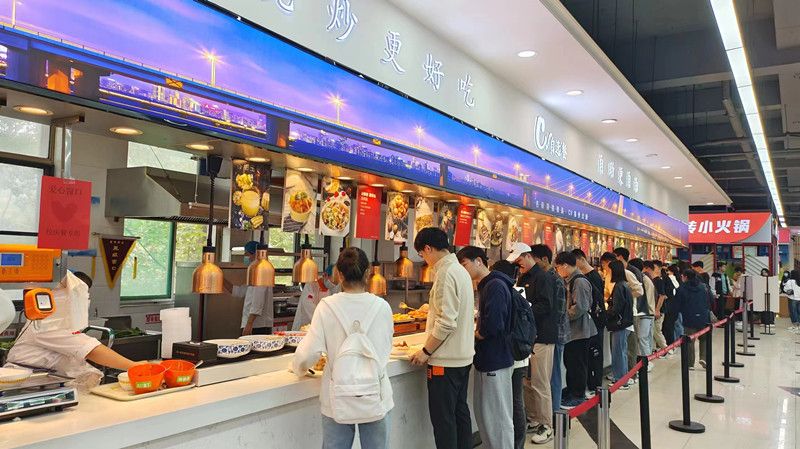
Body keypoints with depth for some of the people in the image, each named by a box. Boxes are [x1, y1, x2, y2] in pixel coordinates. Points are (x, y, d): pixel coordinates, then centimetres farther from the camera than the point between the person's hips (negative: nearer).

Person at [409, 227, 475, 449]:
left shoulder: (445, 273, -18)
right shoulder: (461, 270, 11)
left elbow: (447, 322, -23)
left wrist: (426, 352, -15)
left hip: (446, 361, -9)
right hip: (463, 356, 9)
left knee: (443, 418, 0)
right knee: (460, 412, 17)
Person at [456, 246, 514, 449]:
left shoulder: (495, 286, -18)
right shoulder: (485, 286, 13)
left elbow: (492, 327, -26)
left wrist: (472, 335, -8)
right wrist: (476, 331, 0)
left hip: (495, 363, -10)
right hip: (487, 360, 10)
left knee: (498, 418, 1)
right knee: (483, 414, 17)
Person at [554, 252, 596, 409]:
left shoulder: (580, 281, -17)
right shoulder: (570, 281, 12)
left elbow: (580, 307, -23)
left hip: (579, 331, -9)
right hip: (570, 330, 9)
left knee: (577, 364, 1)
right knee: (569, 362, 16)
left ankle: (578, 396, 12)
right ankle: (571, 394, 26)